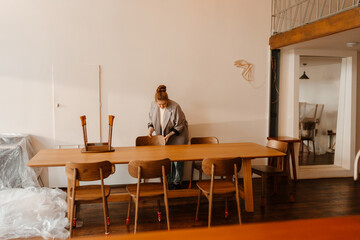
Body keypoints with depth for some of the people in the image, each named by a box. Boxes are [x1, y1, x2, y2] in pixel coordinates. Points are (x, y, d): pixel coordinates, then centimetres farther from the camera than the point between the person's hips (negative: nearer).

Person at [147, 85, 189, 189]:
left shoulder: (175, 107, -26)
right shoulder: (153, 105, -11)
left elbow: (179, 126, -16)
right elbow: (151, 120, 5)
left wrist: (169, 135, -19)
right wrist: (150, 130, -12)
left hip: (177, 135, -4)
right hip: (163, 135, 4)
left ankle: (177, 181, 15)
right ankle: (167, 180, 17)